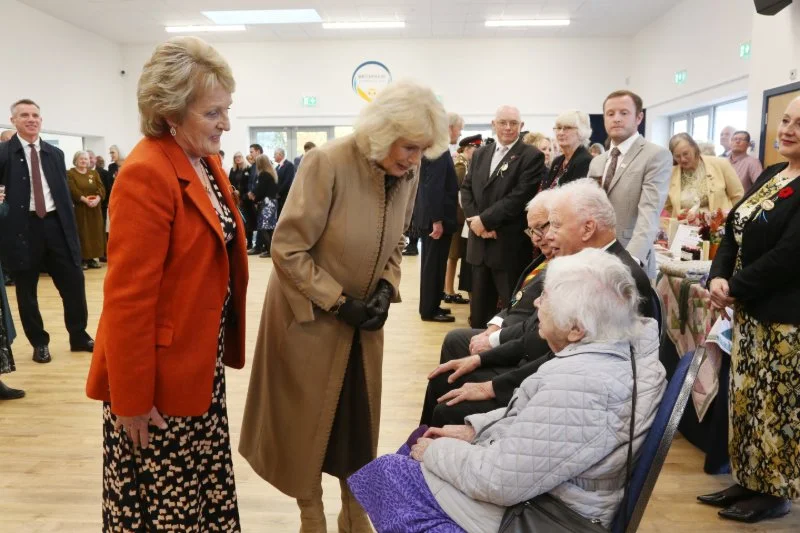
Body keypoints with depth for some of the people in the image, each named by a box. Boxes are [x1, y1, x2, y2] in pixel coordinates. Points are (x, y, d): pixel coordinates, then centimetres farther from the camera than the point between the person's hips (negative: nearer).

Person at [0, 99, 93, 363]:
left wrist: (71, 229, 8)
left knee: (74, 283, 6)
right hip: (23, 228, -3)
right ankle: (39, 343, 22)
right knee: (26, 290, 7)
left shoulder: (55, 153, 13)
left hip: (54, 225, 3)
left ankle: (79, 337, 21)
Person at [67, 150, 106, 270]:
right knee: (82, 233, -5)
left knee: (95, 232, 4)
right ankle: (83, 259, -2)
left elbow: (101, 188, 3)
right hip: (79, 208, -4)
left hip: (95, 209, 4)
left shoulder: (94, 173, 14)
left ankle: (92, 258, 10)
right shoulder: (70, 174, 1)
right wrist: (85, 199, -22)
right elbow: (73, 190, -11)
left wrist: (97, 198, -16)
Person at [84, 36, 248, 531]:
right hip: (161, 370, -8)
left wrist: (222, 347, 13)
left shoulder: (206, 161, 5)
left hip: (201, 361, 8)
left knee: (204, 490, 22)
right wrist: (131, 399, -18)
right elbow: (128, 297, -23)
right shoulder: (147, 175, -22)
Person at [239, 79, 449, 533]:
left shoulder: (409, 174, -6)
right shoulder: (327, 163, -24)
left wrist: (386, 288, -9)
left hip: (363, 317, 5)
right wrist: (338, 303, -20)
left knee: (359, 419, 15)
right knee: (309, 420, 12)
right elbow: (287, 250, -20)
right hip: (310, 317, -5)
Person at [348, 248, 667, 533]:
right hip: (550, 488, 9)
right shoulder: (628, 345, -4)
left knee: (387, 474, 2)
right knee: (419, 439, 18)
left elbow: (498, 481, -28)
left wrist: (435, 450, -11)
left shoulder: (577, 386, -35)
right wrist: (474, 428, 2)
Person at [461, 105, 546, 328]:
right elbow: (466, 189, 10)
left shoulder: (532, 156, -6)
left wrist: (485, 219, -16)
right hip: (480, 242, 6)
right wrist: (474, 220, -7)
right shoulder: (480, 154, 14)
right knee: (479, 307, 16)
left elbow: (520, 197, -16)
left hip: (510, 245, -6)